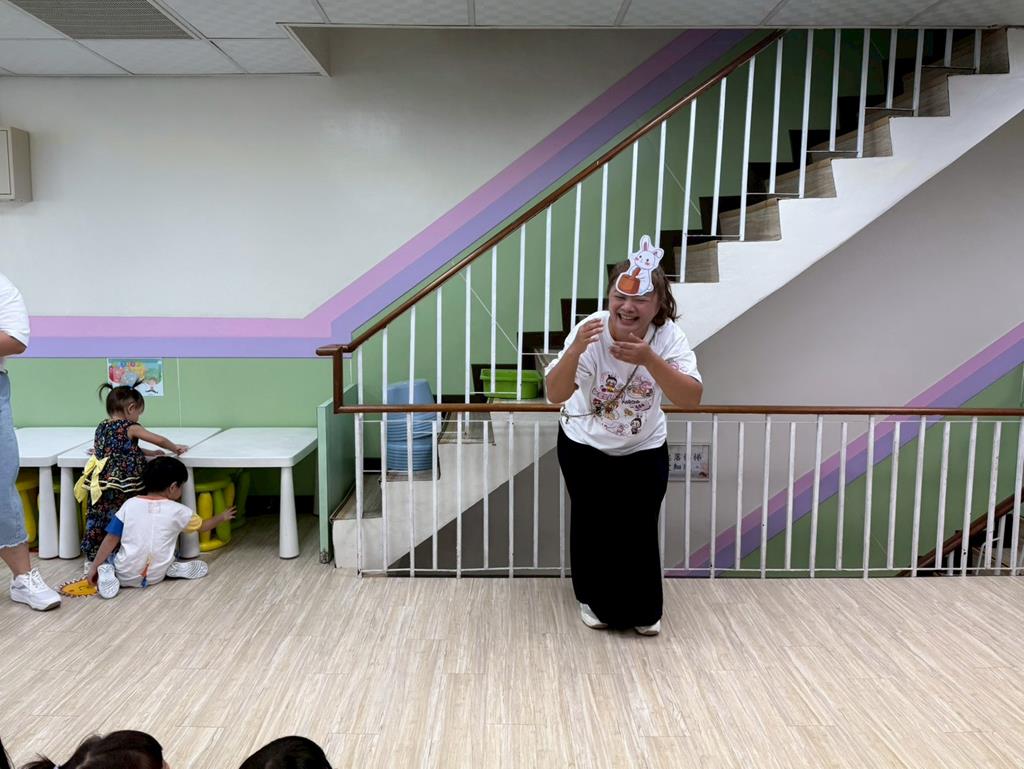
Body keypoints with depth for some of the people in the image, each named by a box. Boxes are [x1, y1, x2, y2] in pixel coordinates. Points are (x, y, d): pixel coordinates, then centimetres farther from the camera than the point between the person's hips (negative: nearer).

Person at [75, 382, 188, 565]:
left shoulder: (101, 427, 13)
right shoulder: (131, 428, -5)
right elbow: (160, 440, 1)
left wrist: (147, 452, 26)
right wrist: (176, 448, 18)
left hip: (100, 486, 6)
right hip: (123, 487, -5)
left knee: (97, 520, 11)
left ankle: (91, 560, 19)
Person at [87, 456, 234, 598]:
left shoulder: (130, 504, -4)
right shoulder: (178, 511, -4)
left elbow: (111, 539, -5)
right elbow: (203, 526, 13)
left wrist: (94, 567, 4)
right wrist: (222, 517, 32)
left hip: (125, 576, -1)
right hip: (155, 576, 1)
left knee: (104, 563, 29)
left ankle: (107, 574, -4)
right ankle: (172, 569, -1)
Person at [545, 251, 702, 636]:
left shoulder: (668, 336, -24)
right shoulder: (590, 331, -27)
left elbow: (692, 397, -34)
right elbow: (555, 395, -33)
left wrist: (648, 359, -47)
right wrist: (575, 350, -51)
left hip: (645, 448, 1)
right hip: (584, 445, 0)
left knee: (640, 528, 2)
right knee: (593, 523, 5)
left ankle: (644, 609, 27)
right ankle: (594, 601, 31)